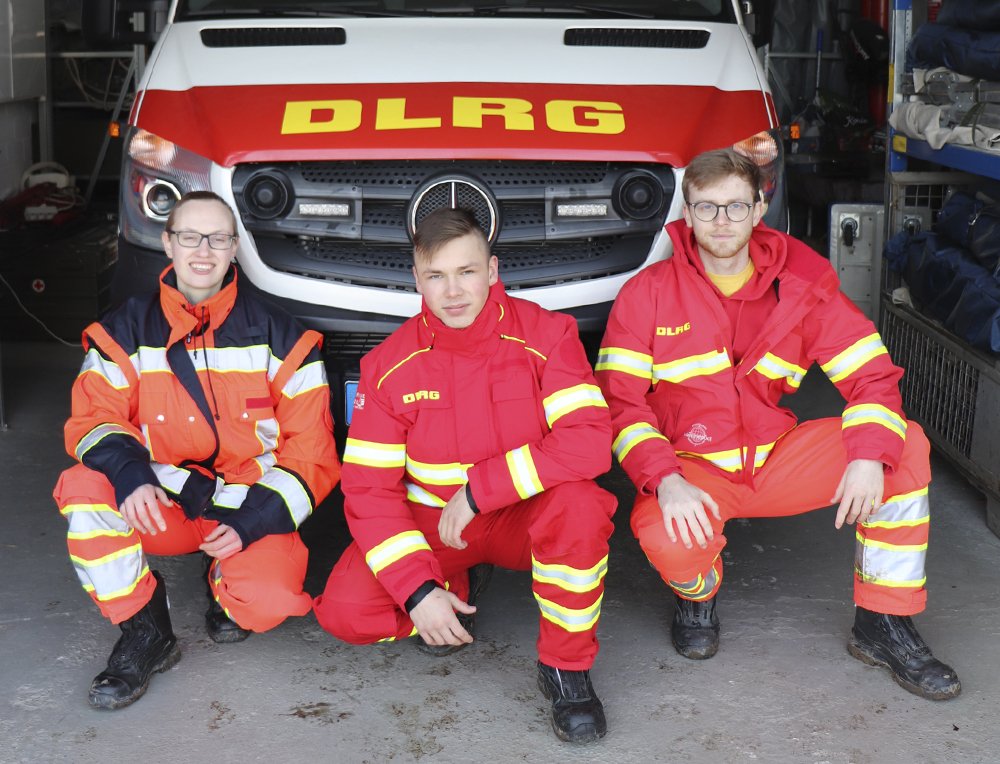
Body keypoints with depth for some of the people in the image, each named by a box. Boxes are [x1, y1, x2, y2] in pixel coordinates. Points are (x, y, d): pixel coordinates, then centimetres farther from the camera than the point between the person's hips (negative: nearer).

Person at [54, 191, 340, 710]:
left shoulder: (276, 336, -2)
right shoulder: (126, 332, 3)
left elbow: (312, 451, -3)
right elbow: (92, 418, -5)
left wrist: (252, 521, -16)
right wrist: (128, 473, -29)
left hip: (251, 505, -1)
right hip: (160, 504, 2)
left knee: (270, 602, -30)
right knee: (82, 487, -29)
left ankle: (226, 586, 11)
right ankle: (144, 631, -10)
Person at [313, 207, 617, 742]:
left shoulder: (546, 333, -13)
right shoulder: (389, 365, -9)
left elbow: (590, 440, -25)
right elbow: (368, 487, -9)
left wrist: (478, 489, -27)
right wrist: (417, 590, -22)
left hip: (527, 515, -1)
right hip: (431, 524, 2)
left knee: (579, 503, -36)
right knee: (344, 611, -21)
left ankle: (566, 666, -12)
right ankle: (459, 587, 12)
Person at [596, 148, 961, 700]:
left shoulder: (803, 285, -1)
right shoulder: (647, 293, -7)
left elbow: (871, 375, -2)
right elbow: (618, 401, -11)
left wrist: (870, 456, -23)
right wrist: (665, 480, -28)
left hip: (777, 458, 3)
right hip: (690, 466, -3)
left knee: (908, 446, -17)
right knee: (669, 541, -37)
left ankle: (883, 625, -5)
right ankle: (697, 593, 5)